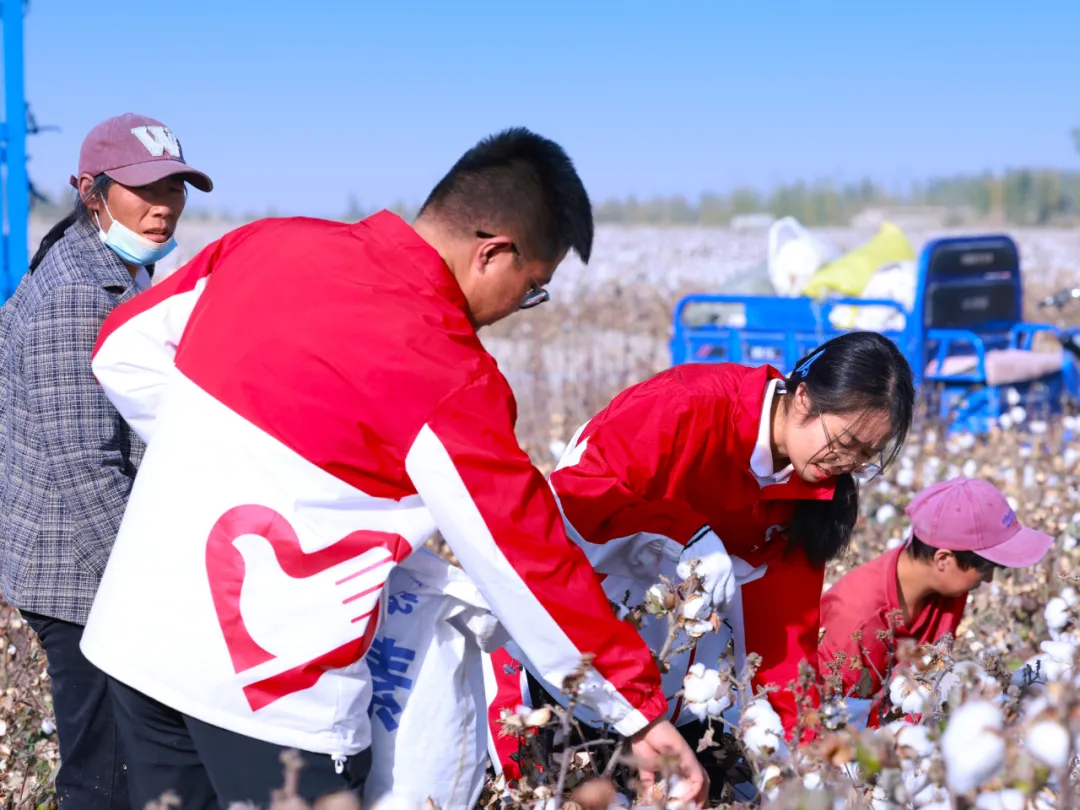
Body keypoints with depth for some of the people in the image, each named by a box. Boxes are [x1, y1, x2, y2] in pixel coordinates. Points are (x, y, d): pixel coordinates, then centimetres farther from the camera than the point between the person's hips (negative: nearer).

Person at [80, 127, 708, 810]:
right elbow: (528, 563, -13)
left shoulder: (268, 242, 2)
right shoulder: (444, 375, -17)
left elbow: (124, 353, 12)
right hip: (263, 678, -7)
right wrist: (639, 711, -4)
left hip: (133, 630, 7)